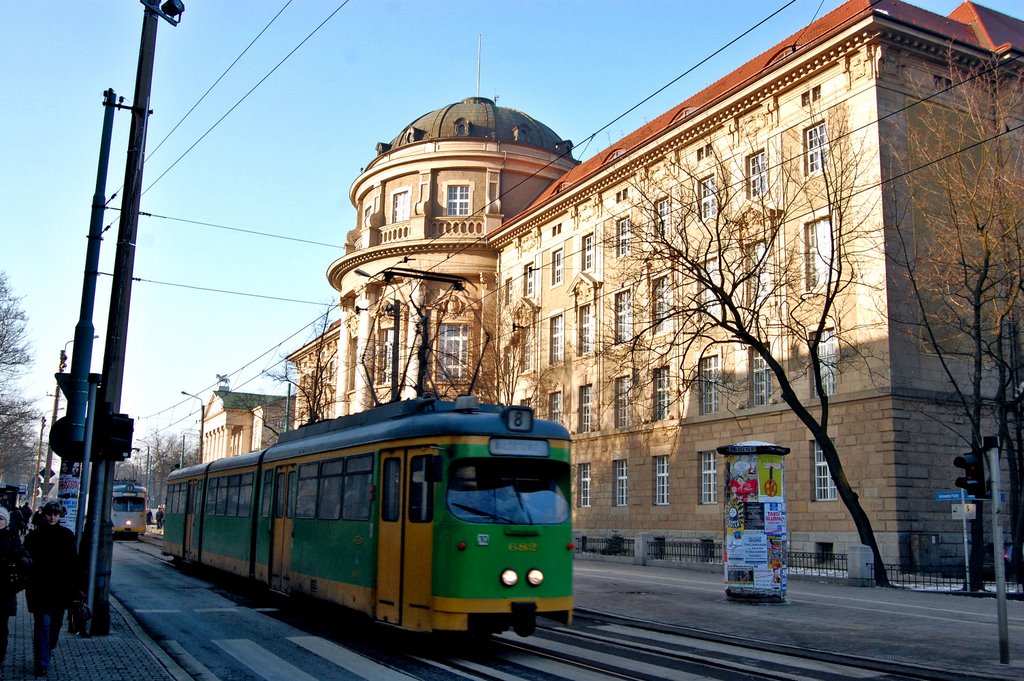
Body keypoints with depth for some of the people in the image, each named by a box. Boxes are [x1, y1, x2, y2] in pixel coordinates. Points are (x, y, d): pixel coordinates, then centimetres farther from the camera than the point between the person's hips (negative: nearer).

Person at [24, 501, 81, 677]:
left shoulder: (67, 535, 1)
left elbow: (74, 561, 3)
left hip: (61, 588, 2)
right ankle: (42, 663, 3)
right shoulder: (34, 536, -4)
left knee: (56, 623, 15)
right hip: (40, 588, -2)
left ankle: (49, 648, 40)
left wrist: (77, 585, 2)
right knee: (42, 624, -3)